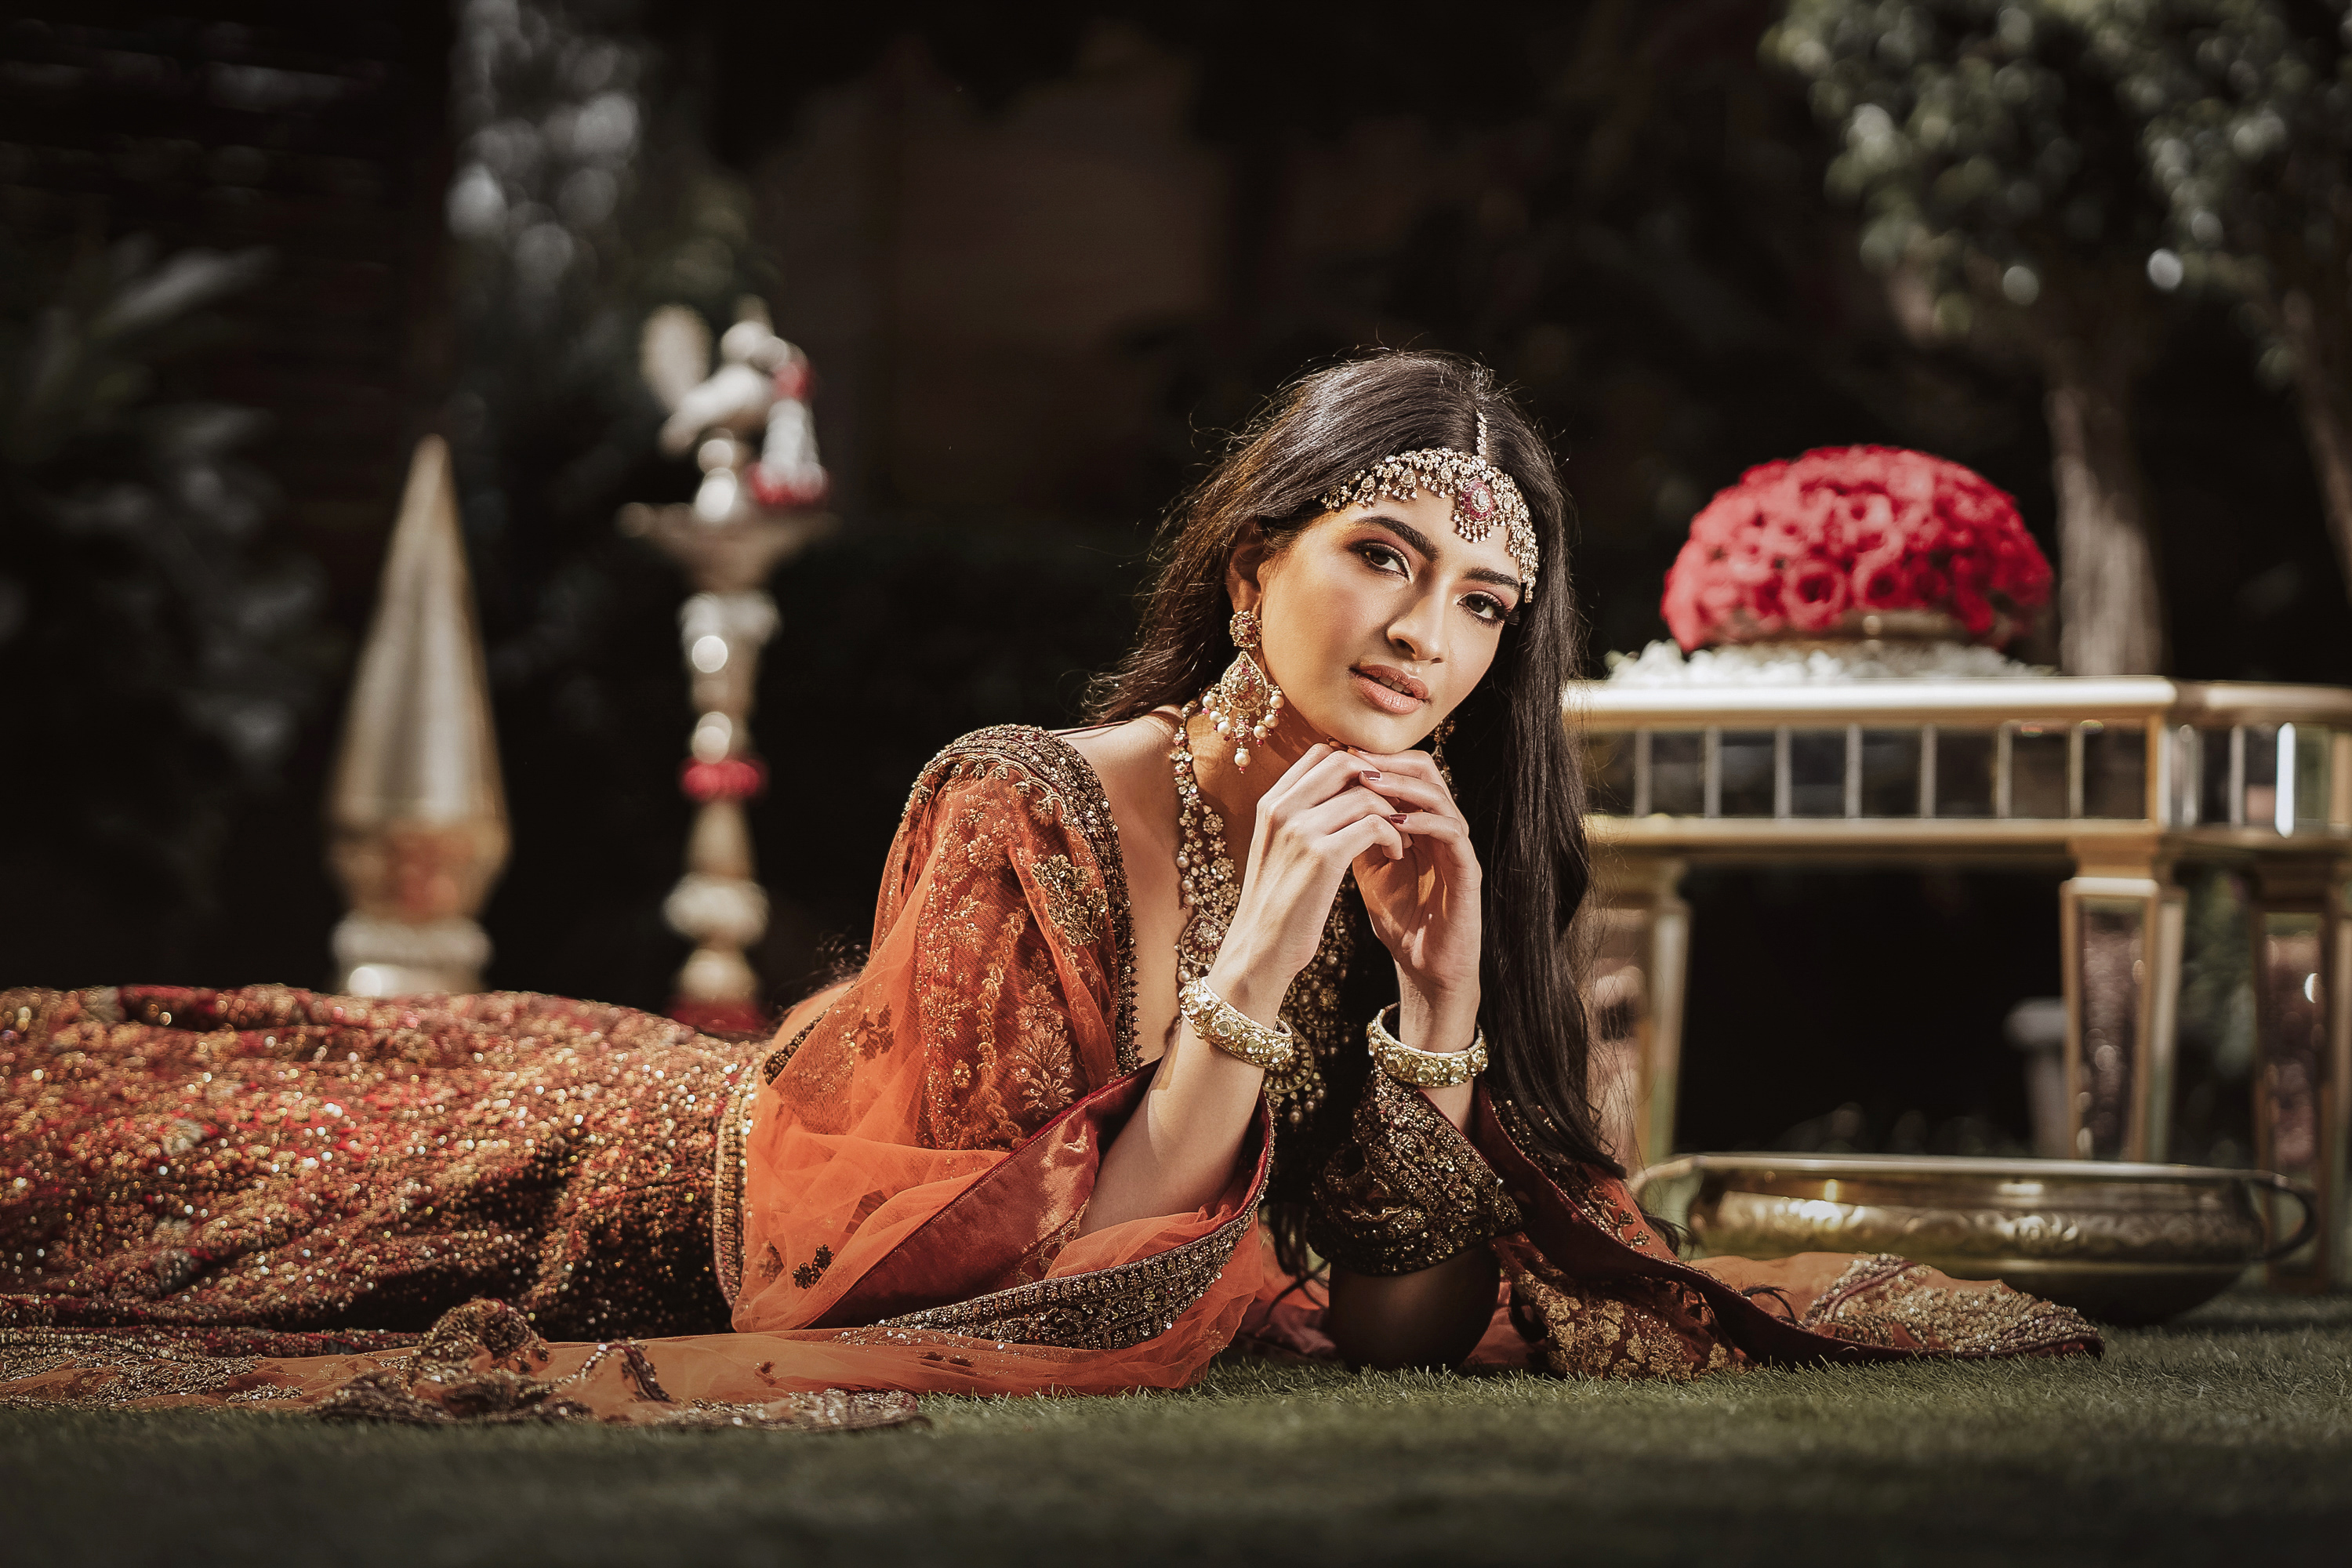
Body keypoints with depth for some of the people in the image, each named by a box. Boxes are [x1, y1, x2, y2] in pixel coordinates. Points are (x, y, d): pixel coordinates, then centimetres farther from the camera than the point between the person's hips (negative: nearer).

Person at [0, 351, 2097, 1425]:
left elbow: (1408, 1326, -15)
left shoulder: (1430, 870, -12)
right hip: (626, 1196, -5)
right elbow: (1014, 1289, -30)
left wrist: (1440, 1000, -27)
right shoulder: (1022, 816, -29)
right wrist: (1256, 970, -36)